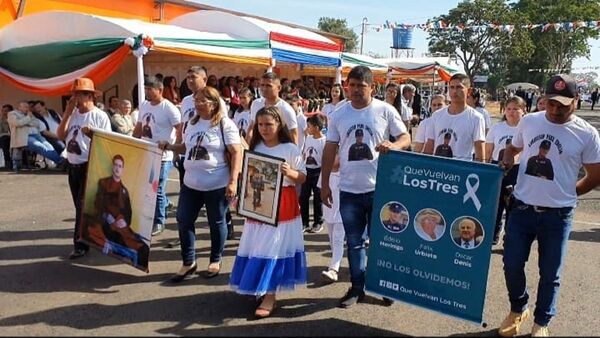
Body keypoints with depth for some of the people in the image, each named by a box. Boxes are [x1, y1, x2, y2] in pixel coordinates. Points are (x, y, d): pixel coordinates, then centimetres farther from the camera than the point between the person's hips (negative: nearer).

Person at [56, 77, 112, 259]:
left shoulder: (100, 116, -8)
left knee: (84, 206, -4)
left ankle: (80, 244, 4)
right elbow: (61, 136, 1)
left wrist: (91, 134, -24)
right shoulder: (73, 114, 9)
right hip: (73, 166, 7)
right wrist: (67, 113, -3)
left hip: (90, 166, -7)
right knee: (80, 205, 13)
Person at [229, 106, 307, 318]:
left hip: (282, 205, -4)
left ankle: (269, 297, -1)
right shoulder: (255, 147, 8)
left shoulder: (290, 149, -5)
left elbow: (302, 178, -4)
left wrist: (289, 172, -24)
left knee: (273, 248, -5)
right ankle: (259, 288, 24)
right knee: (257, 246, 7)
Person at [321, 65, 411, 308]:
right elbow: (330, 150, 8)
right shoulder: (338, 115, 4)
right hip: (349, 190, 2)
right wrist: (325, 184, 6)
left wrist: (392, 146, -23)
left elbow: (406, 138, 0)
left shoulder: (385, 111, -3)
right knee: (354, 241, 12)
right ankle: (357, 287, 25)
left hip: (379, 187, -2)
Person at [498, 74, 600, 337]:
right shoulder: (528, 121, 1)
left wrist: (565, 194, 4)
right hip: (522, 209, 2)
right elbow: (513, 148, 20)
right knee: (512, 264, 7)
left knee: (550, 273, 10)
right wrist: (507, 162, 1)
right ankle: (518, 310, 33)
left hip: (558, 216, -2)